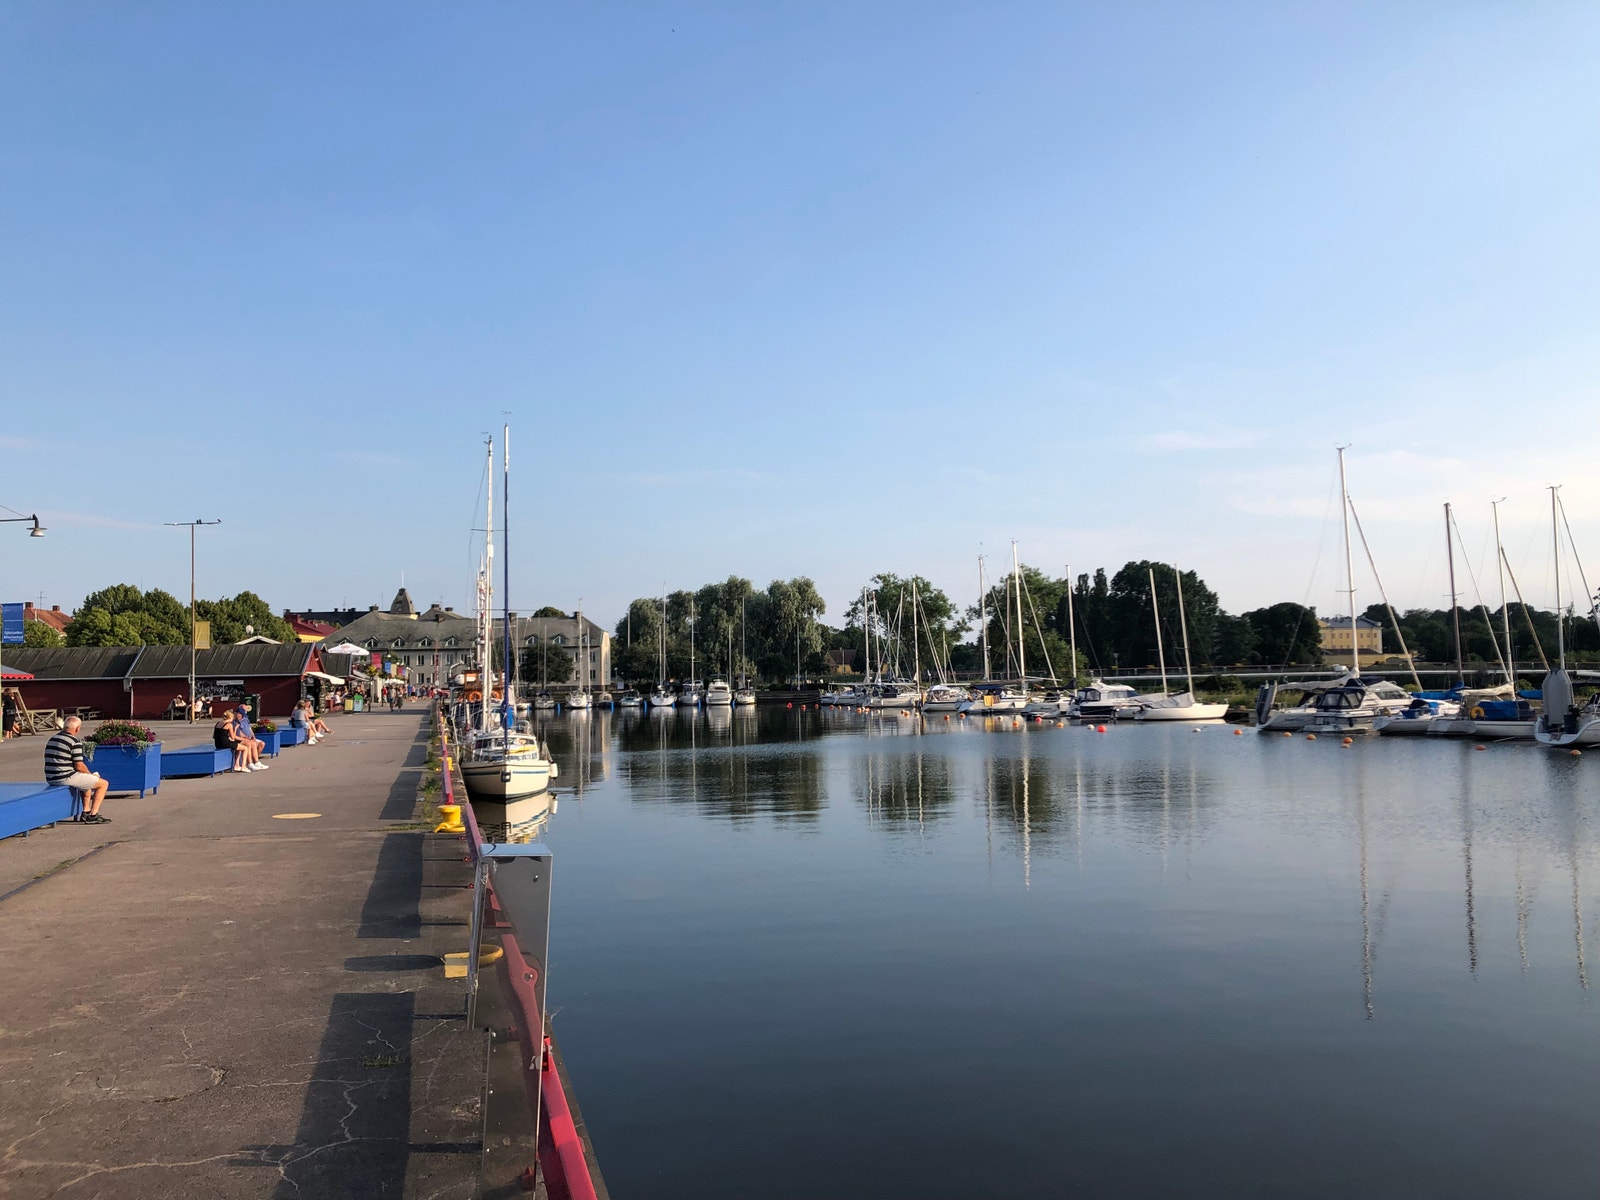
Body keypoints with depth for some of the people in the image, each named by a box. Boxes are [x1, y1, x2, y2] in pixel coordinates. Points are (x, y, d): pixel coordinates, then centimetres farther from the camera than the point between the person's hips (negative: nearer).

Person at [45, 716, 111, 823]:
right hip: (66, 778, -9)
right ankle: (93, 815, -3)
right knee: (103, 783, 1)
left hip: (50, 779, 9)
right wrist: (91, 774, 5)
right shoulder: (75, 741, -13)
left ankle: (86, 812, 31)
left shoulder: (52, 739, 14)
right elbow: (79, 766, -15)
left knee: (88, 781, 32)